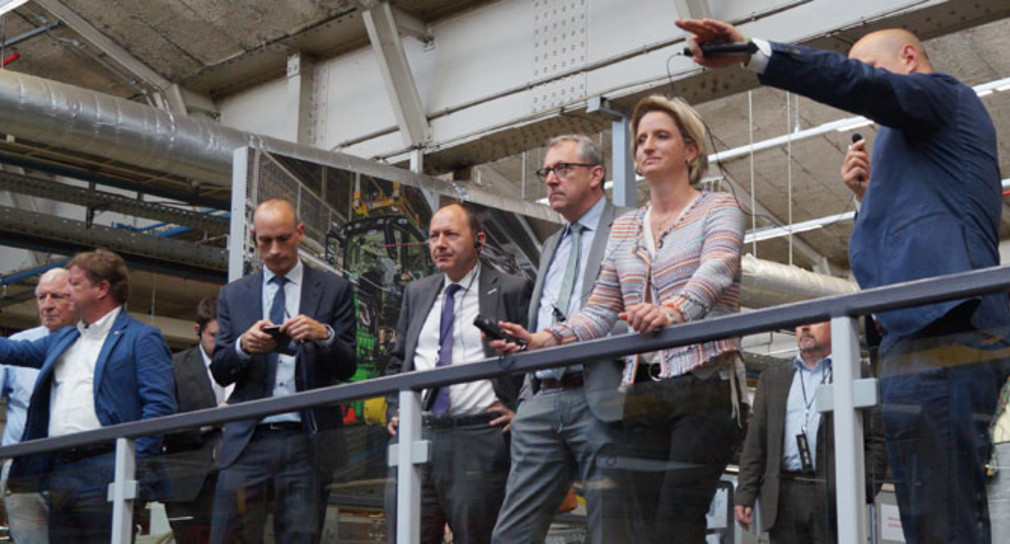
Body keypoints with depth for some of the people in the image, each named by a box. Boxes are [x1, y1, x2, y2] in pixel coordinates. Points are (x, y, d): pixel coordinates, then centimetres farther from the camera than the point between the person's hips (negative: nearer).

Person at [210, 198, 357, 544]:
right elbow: (219, 372, 9)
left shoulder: (334, 290, 10)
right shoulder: (233, 295, 15)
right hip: (247, 440, 1)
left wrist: (324, 335, -16)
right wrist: (243, 346, -12)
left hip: (308, 441, -1)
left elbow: (347, 367, 4)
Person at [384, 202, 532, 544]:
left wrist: (521, 411, -4)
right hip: (414, 437, 5)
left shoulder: (513, 291, 2)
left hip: (479, 441, -5)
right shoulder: (416, 293, 19)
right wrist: (395, 410, 15)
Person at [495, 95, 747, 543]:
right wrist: (545, 340, -5)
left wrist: (673, 310, -38)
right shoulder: (624, 229, 20)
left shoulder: (718, 209, 4)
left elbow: (716, 270, -17)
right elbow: (600, 311, 14)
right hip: (642, 393, 6)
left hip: (703, 387, -5)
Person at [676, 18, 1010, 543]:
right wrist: (874, 192, 20)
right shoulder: (926, 139, 33)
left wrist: (754, 52, -20)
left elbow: (861, 85, -14)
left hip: (936, 331, -11)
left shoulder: (944, 94, 6)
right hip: (946, 335, 11)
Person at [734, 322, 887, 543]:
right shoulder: (772, 377, 19)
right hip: (784, 497, 3)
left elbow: (876, 442, 2)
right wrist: (745, 495, 6)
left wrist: (864, 491, -10)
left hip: (836, 498, -3)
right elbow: (755, 442, 15)